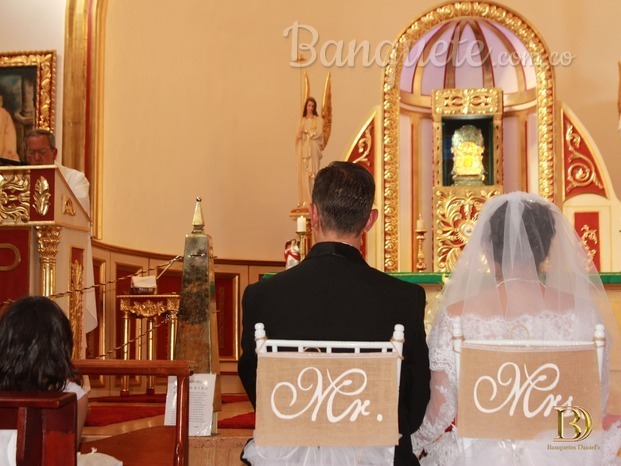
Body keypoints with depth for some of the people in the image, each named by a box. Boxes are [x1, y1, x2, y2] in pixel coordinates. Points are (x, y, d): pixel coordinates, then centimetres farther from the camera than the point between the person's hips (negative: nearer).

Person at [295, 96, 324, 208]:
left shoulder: (318, 119, 6)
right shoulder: (302, 120, 18)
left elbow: (318, 133, -7)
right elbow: (297, 135, 11)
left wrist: (305, 132, -5)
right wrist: (300, 134, -11)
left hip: (313, 149, -4)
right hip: (303, 149, 4)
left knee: (311, 172, -10)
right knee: (303, 173, -1)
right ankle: (304, 200, -1)